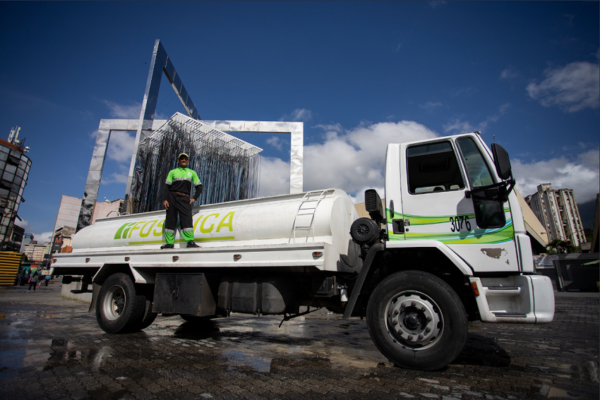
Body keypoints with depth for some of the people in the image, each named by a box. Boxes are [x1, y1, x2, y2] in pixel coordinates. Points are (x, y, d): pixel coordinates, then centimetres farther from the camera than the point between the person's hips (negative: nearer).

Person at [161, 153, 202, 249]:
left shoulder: (192, 172, 19)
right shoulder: (173, 172, 16)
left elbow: (199, 187, 16)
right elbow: (167, 186, 8)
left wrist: (194, 198, 2)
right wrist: (165, 199, -5)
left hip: (185, 199, 0)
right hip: (172, 197, 0)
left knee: (187, 218, -15)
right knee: (170, 220, -2)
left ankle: (190, 242, -21)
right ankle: (169, 243, 1)